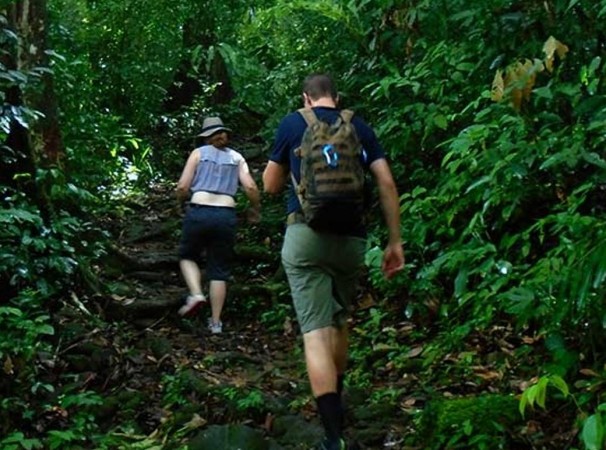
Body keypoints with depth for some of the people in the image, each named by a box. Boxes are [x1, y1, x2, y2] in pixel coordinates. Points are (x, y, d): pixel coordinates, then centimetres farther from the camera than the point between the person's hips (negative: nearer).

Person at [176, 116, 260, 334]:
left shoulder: (198, 153, 8)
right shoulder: (237, 158, 12)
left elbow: (182, 188, 1)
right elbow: (251, 188, -1)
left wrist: (181, 198, 23)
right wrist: (255, 209, 16)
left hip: (199, 212, -1)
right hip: (226, 214, 2)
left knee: (187, 256, 22)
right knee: (219, 270, 11)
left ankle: (196, 293, -3)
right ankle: (216, 322, 10)